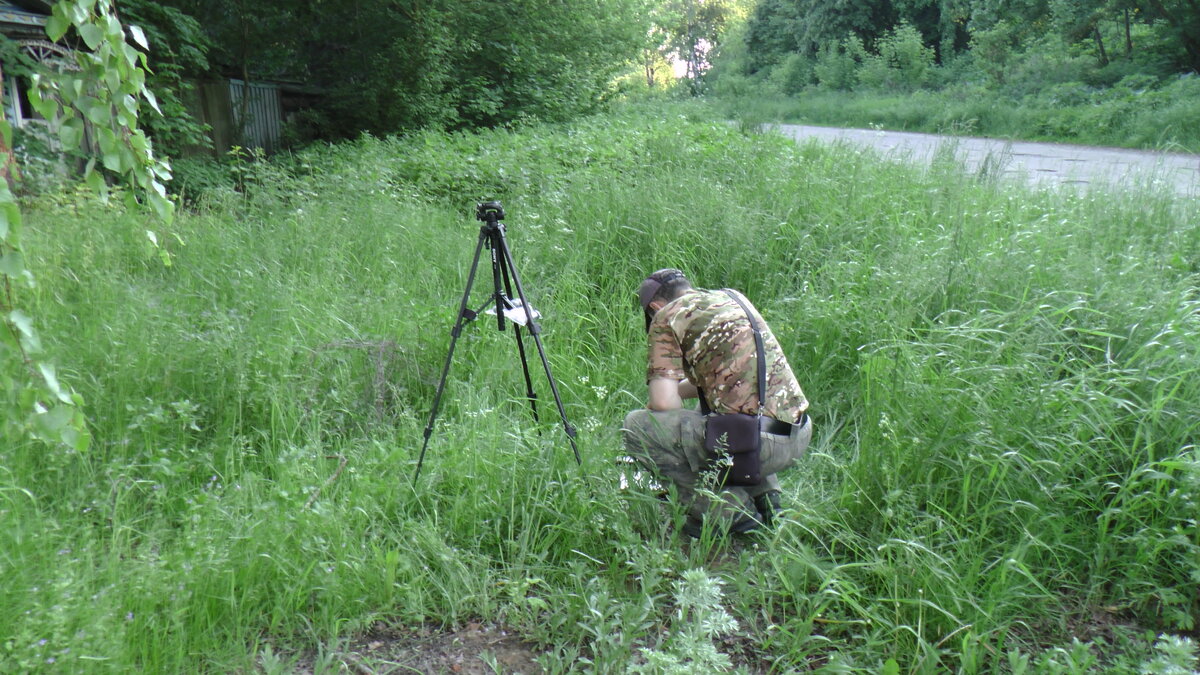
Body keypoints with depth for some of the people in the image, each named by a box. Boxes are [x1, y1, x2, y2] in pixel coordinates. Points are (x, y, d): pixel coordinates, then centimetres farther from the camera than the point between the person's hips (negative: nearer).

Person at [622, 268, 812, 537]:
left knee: (635, 427, 1)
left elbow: (664, 403, -7)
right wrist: (677, 389, 36)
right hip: (800, 435, 8)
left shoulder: (667, 316, 0)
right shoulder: (734, 298, 21)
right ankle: (765, 498, 20)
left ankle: (729, 512, 1)